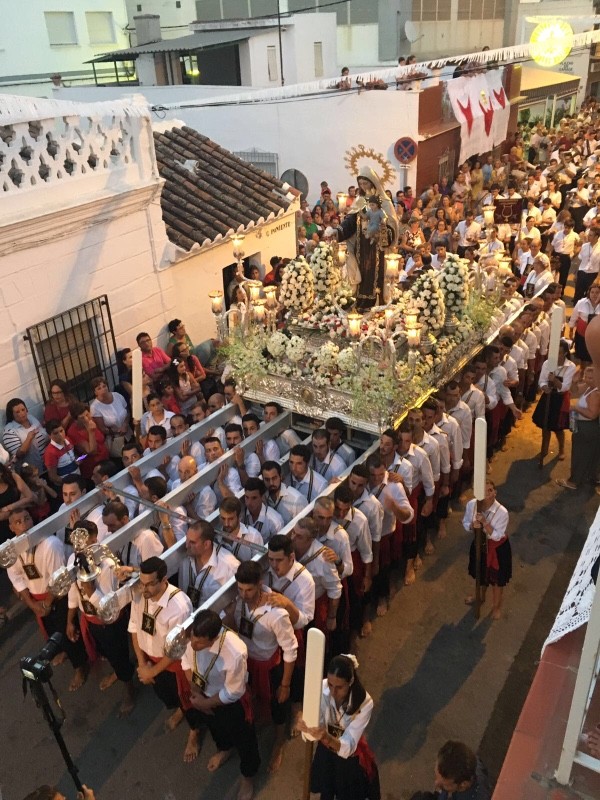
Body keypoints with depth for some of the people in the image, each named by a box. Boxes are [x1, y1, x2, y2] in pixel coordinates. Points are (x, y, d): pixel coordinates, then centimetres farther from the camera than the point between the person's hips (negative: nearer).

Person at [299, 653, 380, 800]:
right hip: (326, 754, 2)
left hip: (351, 760, -2)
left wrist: (326, 737, -52)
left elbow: (348, 747, -33)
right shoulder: (321, 689, -27)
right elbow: (316, 729, -24)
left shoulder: (364, 703, -33)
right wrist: (307, 728, -47)